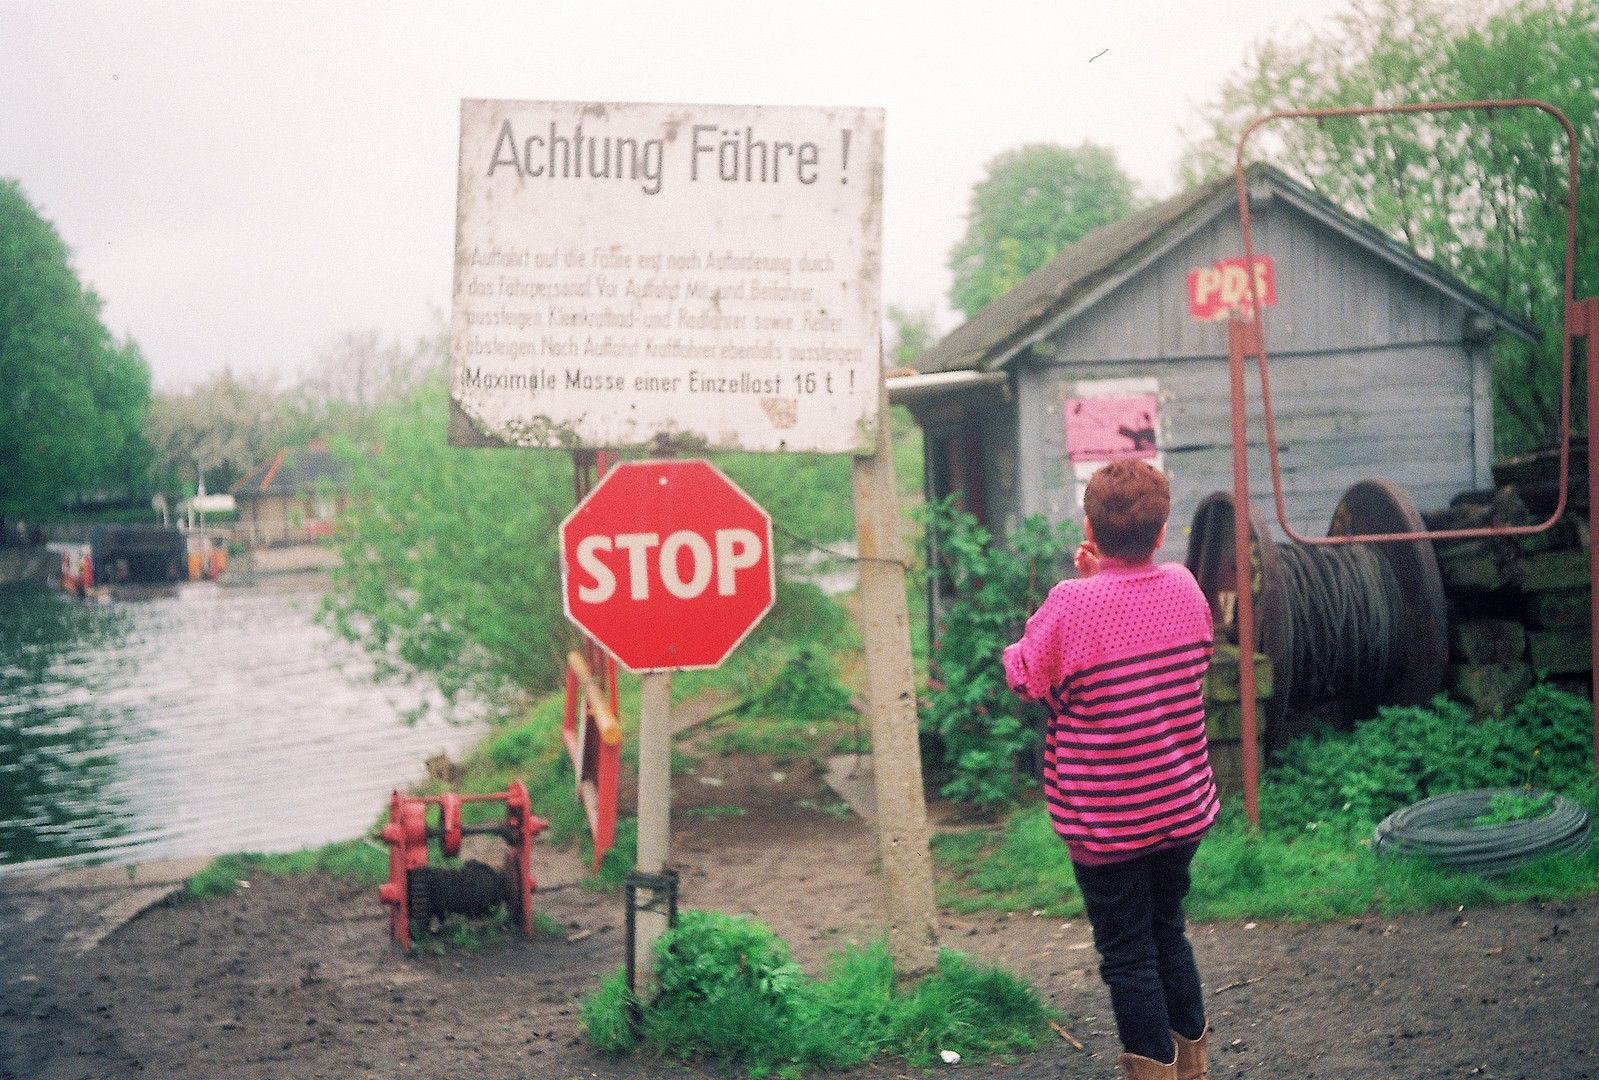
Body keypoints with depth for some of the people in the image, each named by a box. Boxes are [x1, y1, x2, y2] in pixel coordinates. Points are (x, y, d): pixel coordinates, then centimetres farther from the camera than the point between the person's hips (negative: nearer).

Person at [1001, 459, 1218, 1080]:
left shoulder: (1073, 604, -20)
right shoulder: (1184, 588, -3)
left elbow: (1024, 678, -6)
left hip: (1107, 819, -6)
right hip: (1182, 807, 6)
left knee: (1128, 956, 4)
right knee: (1168, 933, 21)